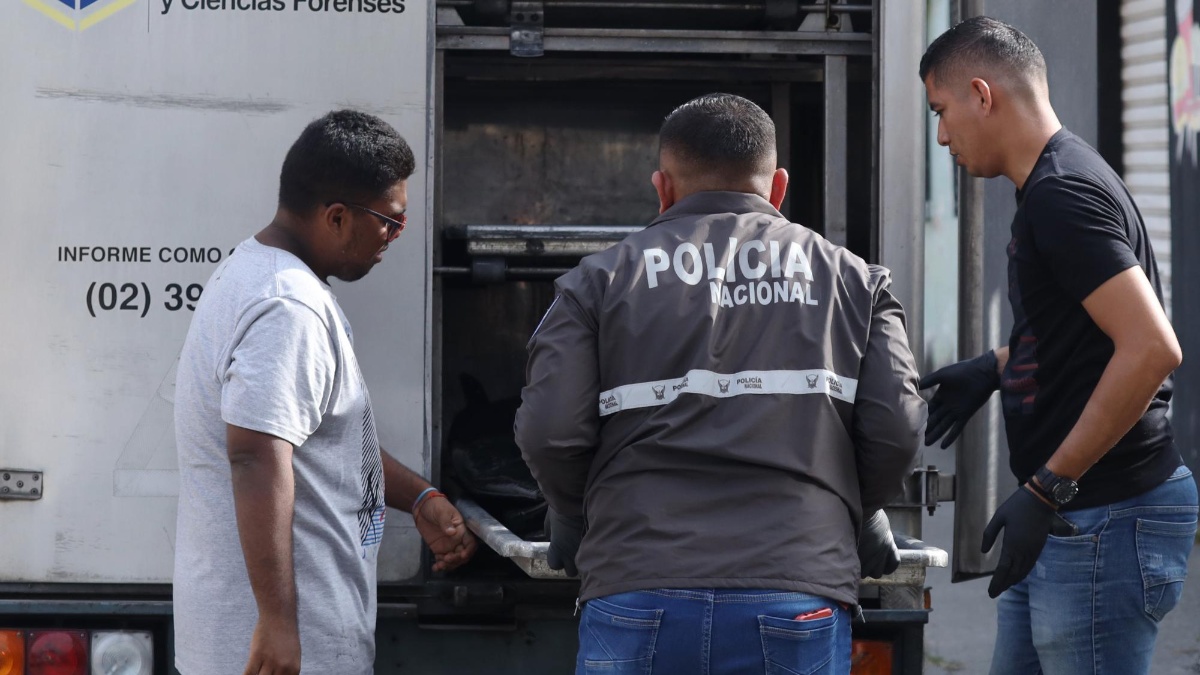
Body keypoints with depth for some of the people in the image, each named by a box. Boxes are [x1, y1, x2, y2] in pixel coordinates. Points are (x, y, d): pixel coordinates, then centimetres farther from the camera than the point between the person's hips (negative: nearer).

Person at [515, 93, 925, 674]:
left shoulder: (602, 281, 10)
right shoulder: (850, 279, 13)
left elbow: (548, 433, 0)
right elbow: (896, 430, 4)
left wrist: (577, 521, 19)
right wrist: (854, 517, 22)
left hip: (638, 591, 0)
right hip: (797, 599, 0)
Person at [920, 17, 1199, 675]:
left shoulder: (1063, 194, -17)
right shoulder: (1051, 187, 15)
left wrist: (1048, 488, -23)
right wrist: (995, 367, 21)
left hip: (1103, 521, -10)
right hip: (1066, 521, 10)